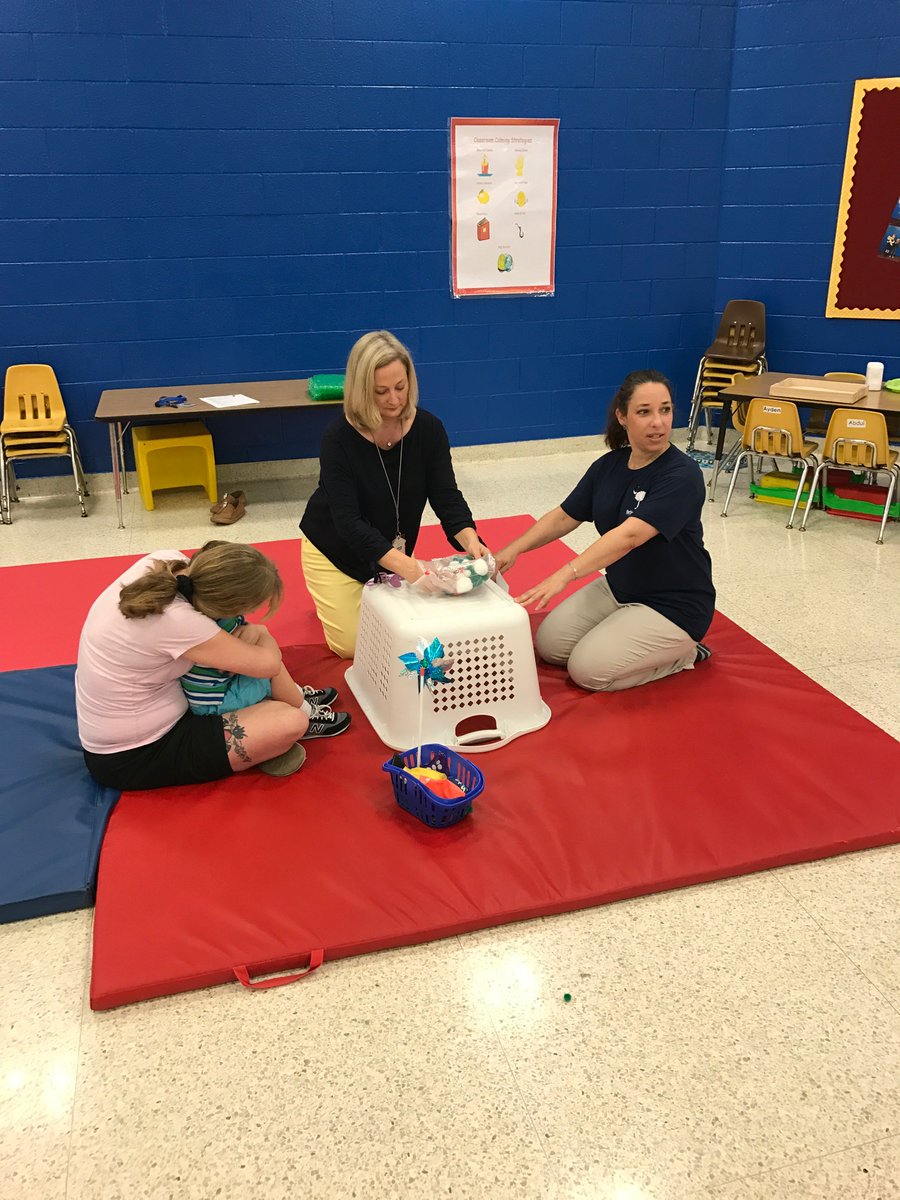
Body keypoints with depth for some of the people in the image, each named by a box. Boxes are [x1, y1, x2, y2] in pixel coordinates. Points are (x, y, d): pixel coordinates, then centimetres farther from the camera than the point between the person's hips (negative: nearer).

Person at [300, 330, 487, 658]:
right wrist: (402, 564, -47)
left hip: (392, 549, 4)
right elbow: (348, 520, -33)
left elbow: (445, 496, -20)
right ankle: (331, 595, 27)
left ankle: (373, 590, 35)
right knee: (352, 646, -1)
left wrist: (469, 539, -41)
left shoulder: (428, 429, -18)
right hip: (334, 548, -3)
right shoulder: (338, 438, -29)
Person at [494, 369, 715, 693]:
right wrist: (513, 550, -10)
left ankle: (683, 653, 4)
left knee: (588, 670, -16)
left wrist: (564, 575, -45)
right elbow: (563, 517, 4)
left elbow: (630, 535, -36)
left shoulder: (682, 475, -24)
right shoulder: (609, 466, -2)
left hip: (673, 606, -7)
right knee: (549, 646, 0)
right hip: (617, 588, 7)